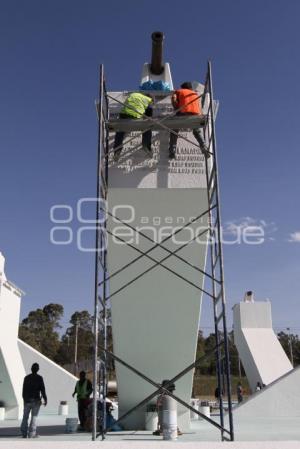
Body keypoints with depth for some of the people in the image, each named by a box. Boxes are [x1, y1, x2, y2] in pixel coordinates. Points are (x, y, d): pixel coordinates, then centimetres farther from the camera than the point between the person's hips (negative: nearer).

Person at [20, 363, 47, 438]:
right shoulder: (39, 378, -7)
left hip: (27, 400, 3)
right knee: (34, 417, 2)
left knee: (25, 417, 10)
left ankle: (24, 433, 10)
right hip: (36, 400, -3)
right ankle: (31, 433, 0)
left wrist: (24, 398, 17)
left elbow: (24, 390, 7)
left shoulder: (26, 377, 3)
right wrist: (45, 399, -1)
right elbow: (42, 390, -8)